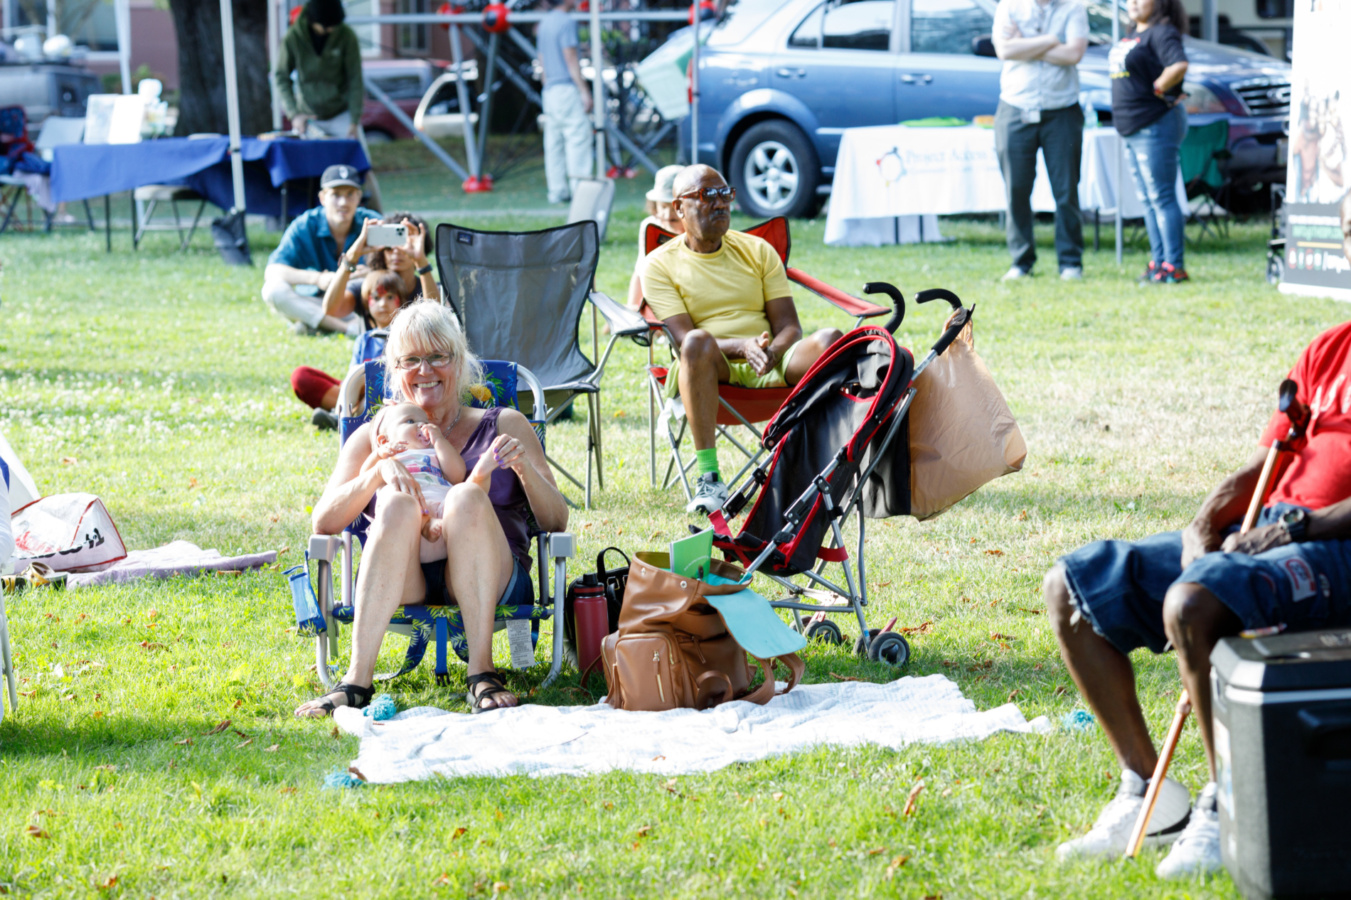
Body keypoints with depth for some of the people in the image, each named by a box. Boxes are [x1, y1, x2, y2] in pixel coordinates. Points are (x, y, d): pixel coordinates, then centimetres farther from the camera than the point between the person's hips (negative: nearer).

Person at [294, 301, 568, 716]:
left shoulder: (504, 426, 19)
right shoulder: (373, 437, 20)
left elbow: (556, 522, 10)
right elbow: (323, 523, 5)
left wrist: (524, 467, -10)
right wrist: (379, 471, -12)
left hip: (490, 583, -1)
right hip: (404, 586, 1)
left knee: (466, 497, -31)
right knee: (399, 507, -31)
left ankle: (482, 672, -34)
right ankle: (358, 679, -42)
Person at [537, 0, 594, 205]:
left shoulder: (544, 23, 16)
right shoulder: (566, 22, -11)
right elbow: (571, 59, -15)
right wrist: (584, 91, -14)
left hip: (550, 89, 9)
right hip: (568, 88, -9)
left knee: (554, 141, 7)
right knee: (578, 136, -9)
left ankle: (557, 190, 7)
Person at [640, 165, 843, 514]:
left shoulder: (758, 250, 16)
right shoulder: (660, 264, 6)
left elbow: (789, 327, 8)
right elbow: (683, 338, -8)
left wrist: (772, 352, -18)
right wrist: (742, 348, -26)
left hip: (771, 367, 3)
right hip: (714, 367, -3)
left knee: (830, 339, -27)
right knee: (699, 341, -38)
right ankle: (708, 478, -39)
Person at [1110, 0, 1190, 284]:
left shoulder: (1161, 32, -14)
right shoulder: (1133, 35, 16)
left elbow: (1179, 65, -30)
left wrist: (1158, 88, -17)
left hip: (1156, 125, -10)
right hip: (1133, 129, 10)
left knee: (1161, 197, -9)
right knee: (1148, 200, 13)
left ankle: (1173, 266, -7)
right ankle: (1158, 261, 18)